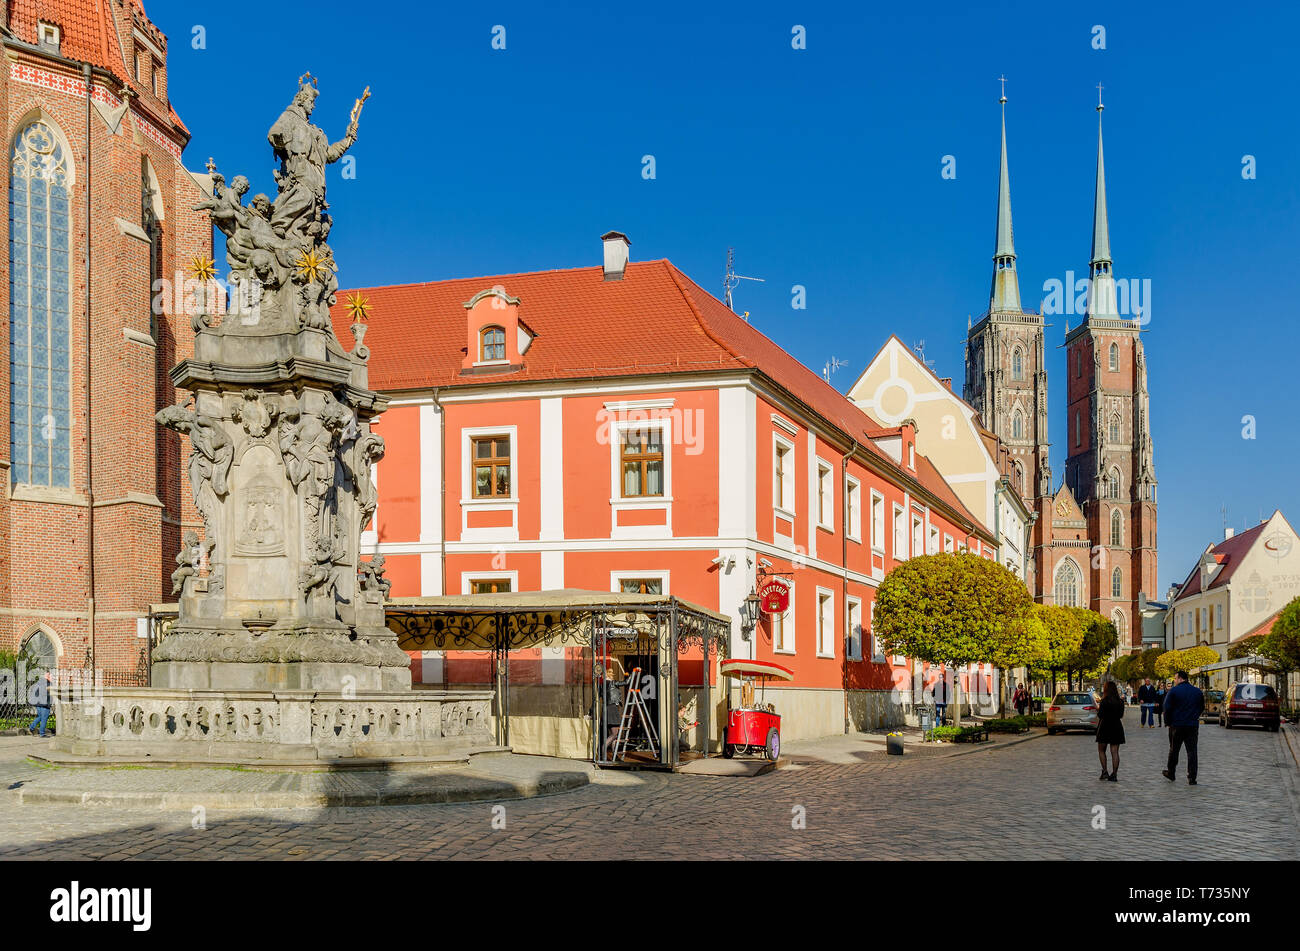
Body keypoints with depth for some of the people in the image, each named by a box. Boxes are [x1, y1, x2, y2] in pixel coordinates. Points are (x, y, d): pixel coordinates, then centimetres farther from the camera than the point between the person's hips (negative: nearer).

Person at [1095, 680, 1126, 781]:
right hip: (1117, 727, 4)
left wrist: (1098, 709, 5)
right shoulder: (1120, 702, 3)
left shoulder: (1104, 701, -14)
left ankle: (1104, 772, -1)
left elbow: (1100, 716, -14)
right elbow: (1121, 715, 11)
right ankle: (1114, 774, 1)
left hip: (1105, 727, -4)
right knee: (1115, 752, 4)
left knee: (1101, 751, 10)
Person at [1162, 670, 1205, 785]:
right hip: (1193, 726, 2)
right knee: (1192, 751, 2)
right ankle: (1192, 778, -3)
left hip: (1177, 725, -2)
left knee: (1174, 750, 12)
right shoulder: (1198, 692, 5)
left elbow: (1167, 708, -10)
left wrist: (1168, 722, 3)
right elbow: (1202, 707, 14)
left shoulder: (1174, 691, -8)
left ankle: (1170, 774, 23)